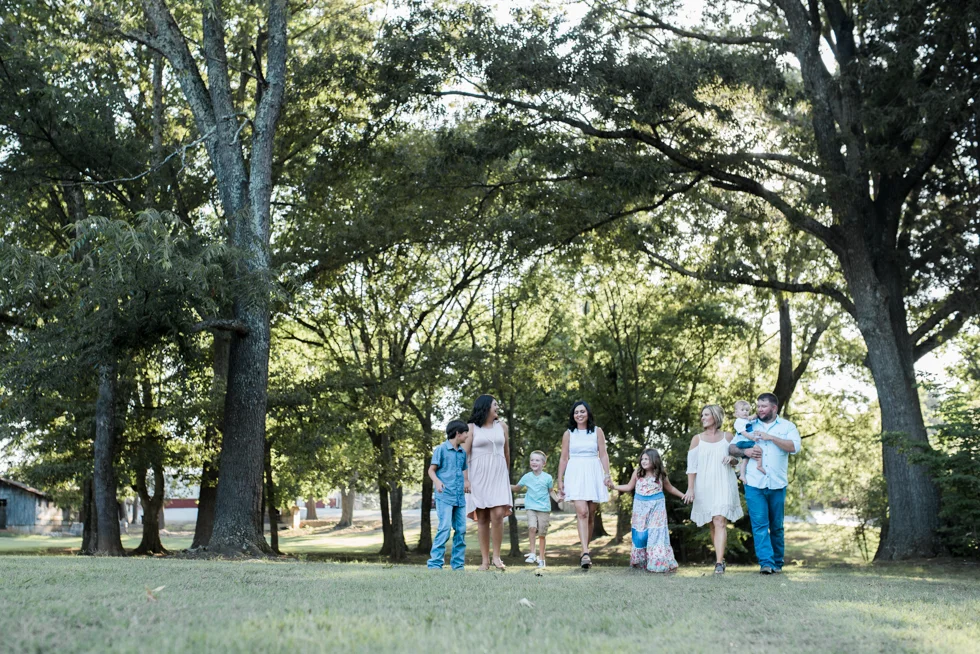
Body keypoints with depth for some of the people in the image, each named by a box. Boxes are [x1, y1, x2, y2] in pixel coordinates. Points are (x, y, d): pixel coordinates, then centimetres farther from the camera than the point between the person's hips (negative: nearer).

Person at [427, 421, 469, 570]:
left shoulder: (462, 452, 15)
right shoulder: (441, 449, -2)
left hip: (460, 497, 6)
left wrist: (466, 483, 11)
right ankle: (435, 563, -11)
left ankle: (457, 564, 12)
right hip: (445, 496, -6)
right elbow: (431, 470, -3)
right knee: (445, 528, -15)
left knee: (461, 530, 4)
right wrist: (437, 481, -21)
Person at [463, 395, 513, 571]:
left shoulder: (501, 426, 14)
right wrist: (465, 480, -9)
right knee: (482, 518, -1)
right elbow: (464, 454, -1)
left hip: (498, 475, 2)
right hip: (478, 475, -2)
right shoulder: (471, 428, 4)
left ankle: (496, 556, -2)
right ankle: (485, 560, 4)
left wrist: (507, 474, 25)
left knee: (498, 515, -13)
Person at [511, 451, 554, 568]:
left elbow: (550, 492, 9)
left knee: (542, 534, 3)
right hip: (531, 507, 1)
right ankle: (532, 553, -13)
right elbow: (517, 487, 17)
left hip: (544, 509, -1)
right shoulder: (527, 477, 3)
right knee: (532, 527, -23)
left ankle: (541, 558, 16)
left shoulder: (547, 478, -3)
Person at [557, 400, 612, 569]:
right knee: (582, 512, -17)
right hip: (575, 474, -1)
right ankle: (585, 553, -25)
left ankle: (584, 552, 19)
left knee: (590, 515, 6)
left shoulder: (597, 431, 8)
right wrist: (560, 481, 7)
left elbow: (603, 455, 6)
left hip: (594, 474, 2)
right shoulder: (568, 433, 8)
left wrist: (607, 475, -5)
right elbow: (564, 458, 10)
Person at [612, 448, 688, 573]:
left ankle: (658, 562, 1)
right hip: (641, 506, 1)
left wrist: (682, 495, 9)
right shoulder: (637, 473, -1)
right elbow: (629, 487, 9)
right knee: (640, 534, 5)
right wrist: (613, 486, 0)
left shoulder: (660, 475, -1)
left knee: (656, 534, -5)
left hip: (656, 506, -1)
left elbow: (670, 488, 15)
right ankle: (640, 561, 18)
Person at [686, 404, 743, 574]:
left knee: (720, 522, -14)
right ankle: (720, 556, 24)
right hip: (704, 487, 2)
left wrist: (731, 458, -9)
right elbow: (691, 466, 2)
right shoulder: (697, 439, 5)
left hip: (723, 485, -2)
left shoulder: (728, 437, 5)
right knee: (713, 524, 9)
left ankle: (719, 563, -18)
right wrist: (690, 488, -5)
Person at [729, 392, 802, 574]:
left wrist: (771, 437, -14)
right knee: (759, 525, -9)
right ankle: (766, 563, -12)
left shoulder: (787, 426, 8)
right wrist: (745, 451, -7)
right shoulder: (749, 426, 13)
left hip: (777, 484, 0)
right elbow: (732, 448, 14)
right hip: (754, 484, 0)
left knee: (777, 526, 8)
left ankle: (777, 563, 19)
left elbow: (795, 447, -10)